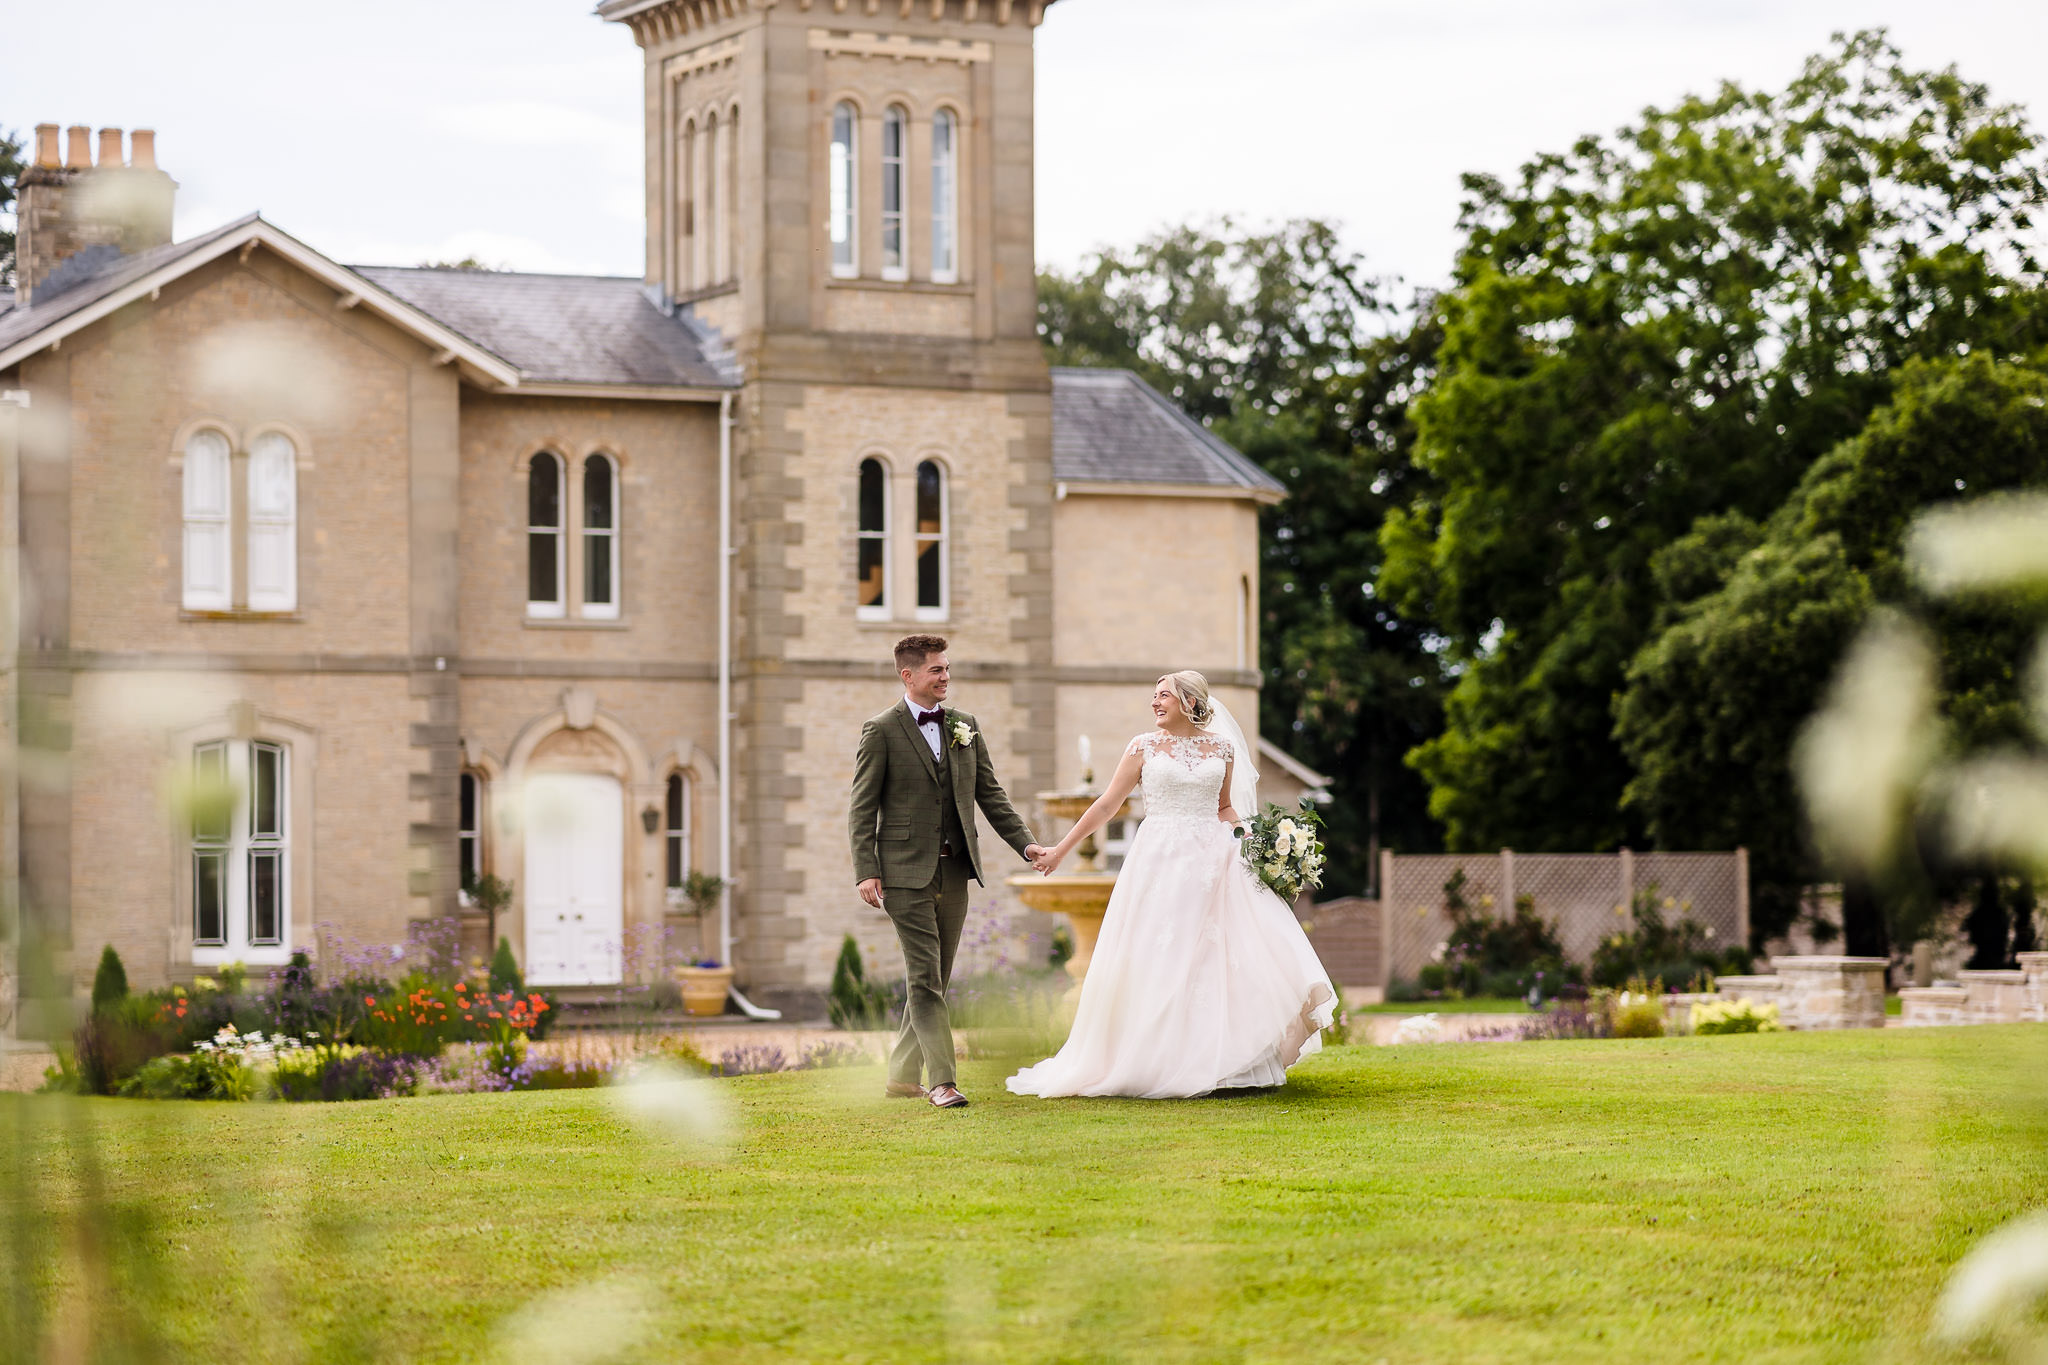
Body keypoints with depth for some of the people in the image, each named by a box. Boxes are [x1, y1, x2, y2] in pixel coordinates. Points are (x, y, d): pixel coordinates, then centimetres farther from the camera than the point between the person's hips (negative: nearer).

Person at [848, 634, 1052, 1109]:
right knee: (925, 978, -10)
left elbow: (990, 794, 14)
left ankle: (903, 1075, 20)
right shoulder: (881, 731, -4)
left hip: (954, 872, 6)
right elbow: (862, 808, -5)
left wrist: (1025, 843, 3)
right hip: (906, 873, -6)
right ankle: (942, 1082, -12)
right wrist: (866, 871, -13)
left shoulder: (965, 726, 12)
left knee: (935, 980, 10)